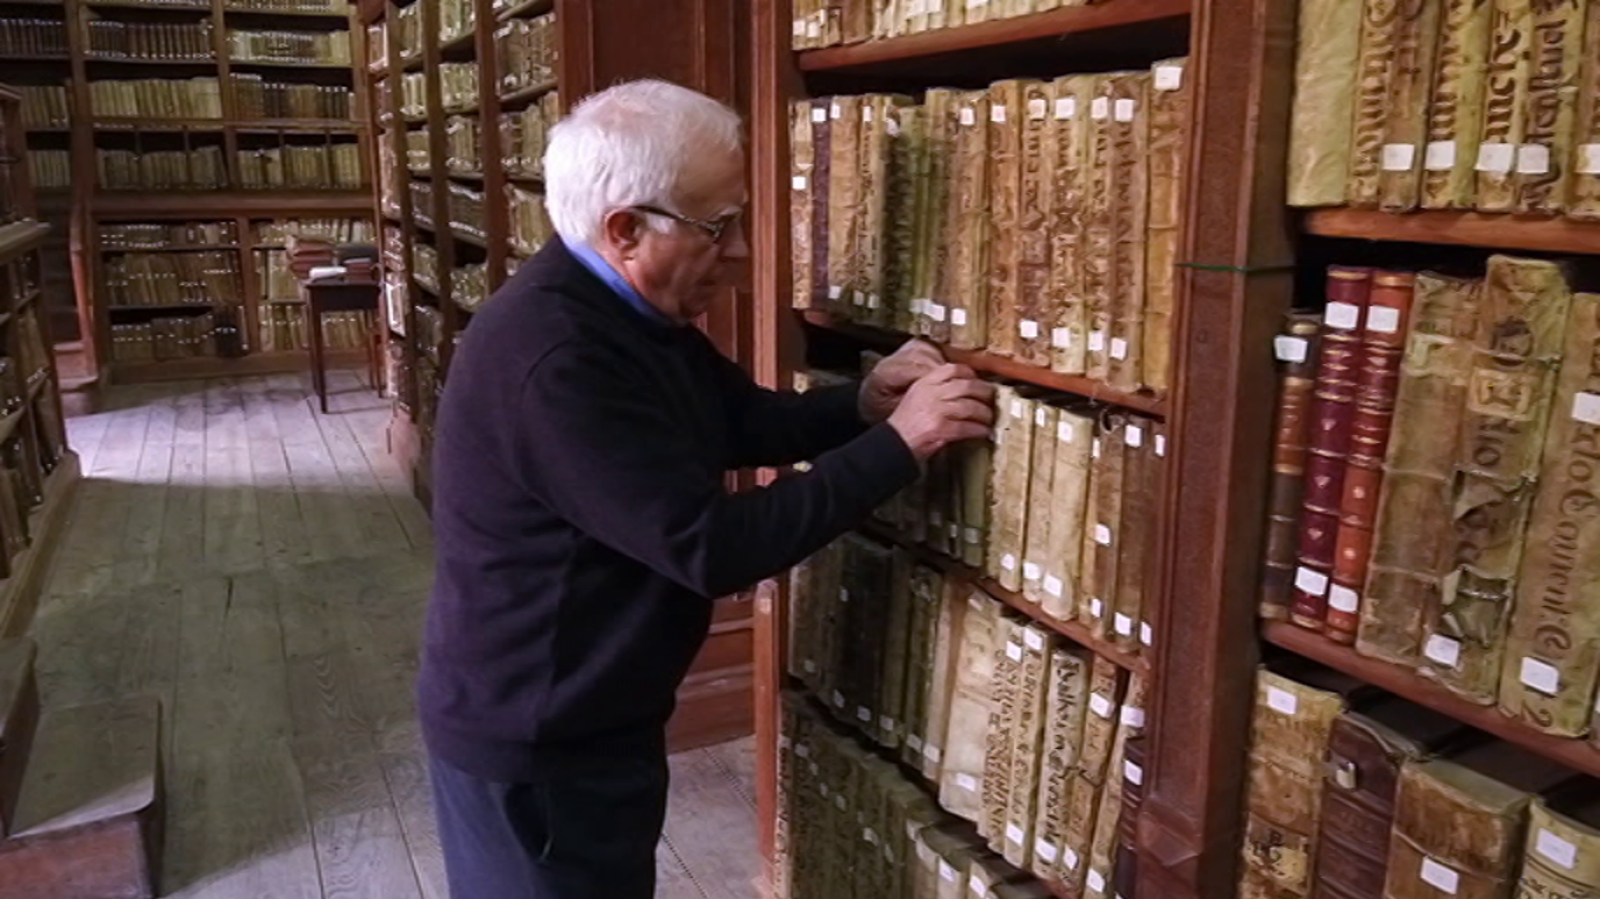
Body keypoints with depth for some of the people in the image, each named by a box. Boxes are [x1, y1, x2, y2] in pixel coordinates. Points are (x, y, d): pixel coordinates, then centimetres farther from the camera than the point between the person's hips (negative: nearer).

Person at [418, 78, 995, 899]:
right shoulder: (551, 356, -31)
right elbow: (711, 547, -32)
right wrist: (898, 444, -27)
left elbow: (748, 419, 10)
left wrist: (862, 404, -9)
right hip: (532, 741, -9)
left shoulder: (629, 313, 2)